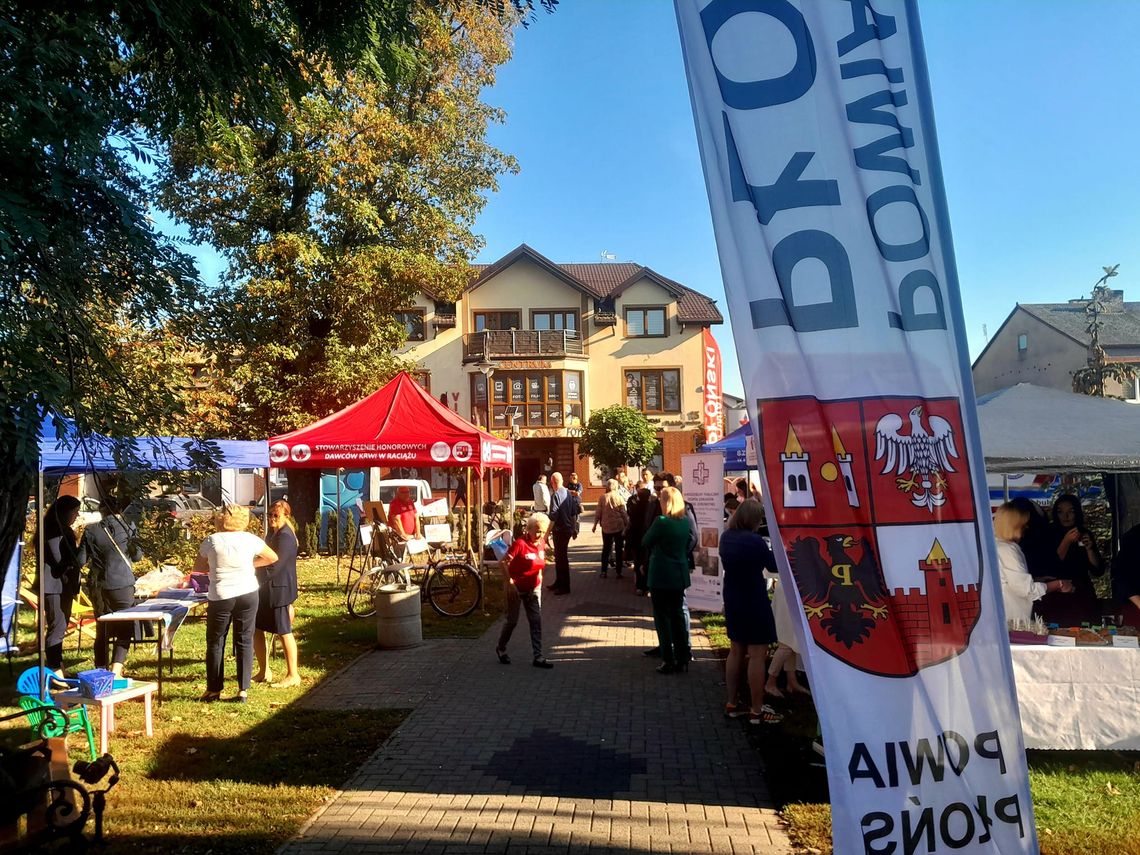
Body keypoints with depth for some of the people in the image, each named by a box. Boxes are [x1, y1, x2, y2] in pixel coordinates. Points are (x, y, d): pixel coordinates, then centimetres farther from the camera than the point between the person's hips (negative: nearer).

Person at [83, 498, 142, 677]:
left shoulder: (91, 531, -1)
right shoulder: (128, 527, -4)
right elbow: (137, 556, 4)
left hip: (99, 585, 3)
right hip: (123, 583, -2)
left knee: (102, 630, 14)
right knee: (124, 629, 3)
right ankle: (116, 672, -11)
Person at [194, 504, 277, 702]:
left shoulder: (211, 541, -4)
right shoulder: (249, 539, -3)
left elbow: (198, 567, 8)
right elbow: (272, 557, 9)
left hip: (220, 597, -1)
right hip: (247, 595, 1)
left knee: (215, 642, 12)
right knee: (244, 641, 7)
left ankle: (213, 690, 17)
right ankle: (243, 690, 8)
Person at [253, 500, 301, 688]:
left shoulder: (285, 537, -19)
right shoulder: (273, 533, 12)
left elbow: (274, 566, -23)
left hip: (279, 590, -10)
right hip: (266, 589, 10)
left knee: (284, 633, -1)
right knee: (256, 630, 12)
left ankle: (293, 675, 10)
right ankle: (264, 672, 25)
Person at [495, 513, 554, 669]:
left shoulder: (541, 544, -2)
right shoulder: (520, 543, -23)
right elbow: (503, 563, -21)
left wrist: (539, 576, 8)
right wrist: (509, 583, -21)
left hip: (533, 589, 6)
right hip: (516, 588, -6)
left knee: (536, 622, 2)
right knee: (512, 621, 6)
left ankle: (538, 657, 6)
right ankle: (501, 648, 30)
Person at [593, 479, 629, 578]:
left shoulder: (603, 498, -5)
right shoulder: (619, 498, -7)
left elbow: (598, 513, -1)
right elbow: (624, 514, -5)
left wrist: (595, 524, 10)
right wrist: (627, 525, 3)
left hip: (606, 527, 1)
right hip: (618, 526, -1)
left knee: (606, 549, 13)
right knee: (619, 550, 7)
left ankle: (604, 571, 12)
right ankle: (619, 572, 7)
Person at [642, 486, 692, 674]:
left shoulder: (661, 522, -18)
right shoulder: (685, 522, 2)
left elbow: (645, 541, -6)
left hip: (661, 576, -6)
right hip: (680, 575, 6)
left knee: (662, 618, 3)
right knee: (677, 615, 14)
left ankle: (669, 662, 6)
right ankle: (682, 659, 19)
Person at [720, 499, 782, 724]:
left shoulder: (726, 537, 1)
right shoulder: (754, 540, -21)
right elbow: (774, 566, -8)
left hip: (732, 602, 8)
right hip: (754, 603, -8)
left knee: (736, 651, 16)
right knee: (757, 655, -1)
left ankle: (732, 704, 23)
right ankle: (757, 711, 3)